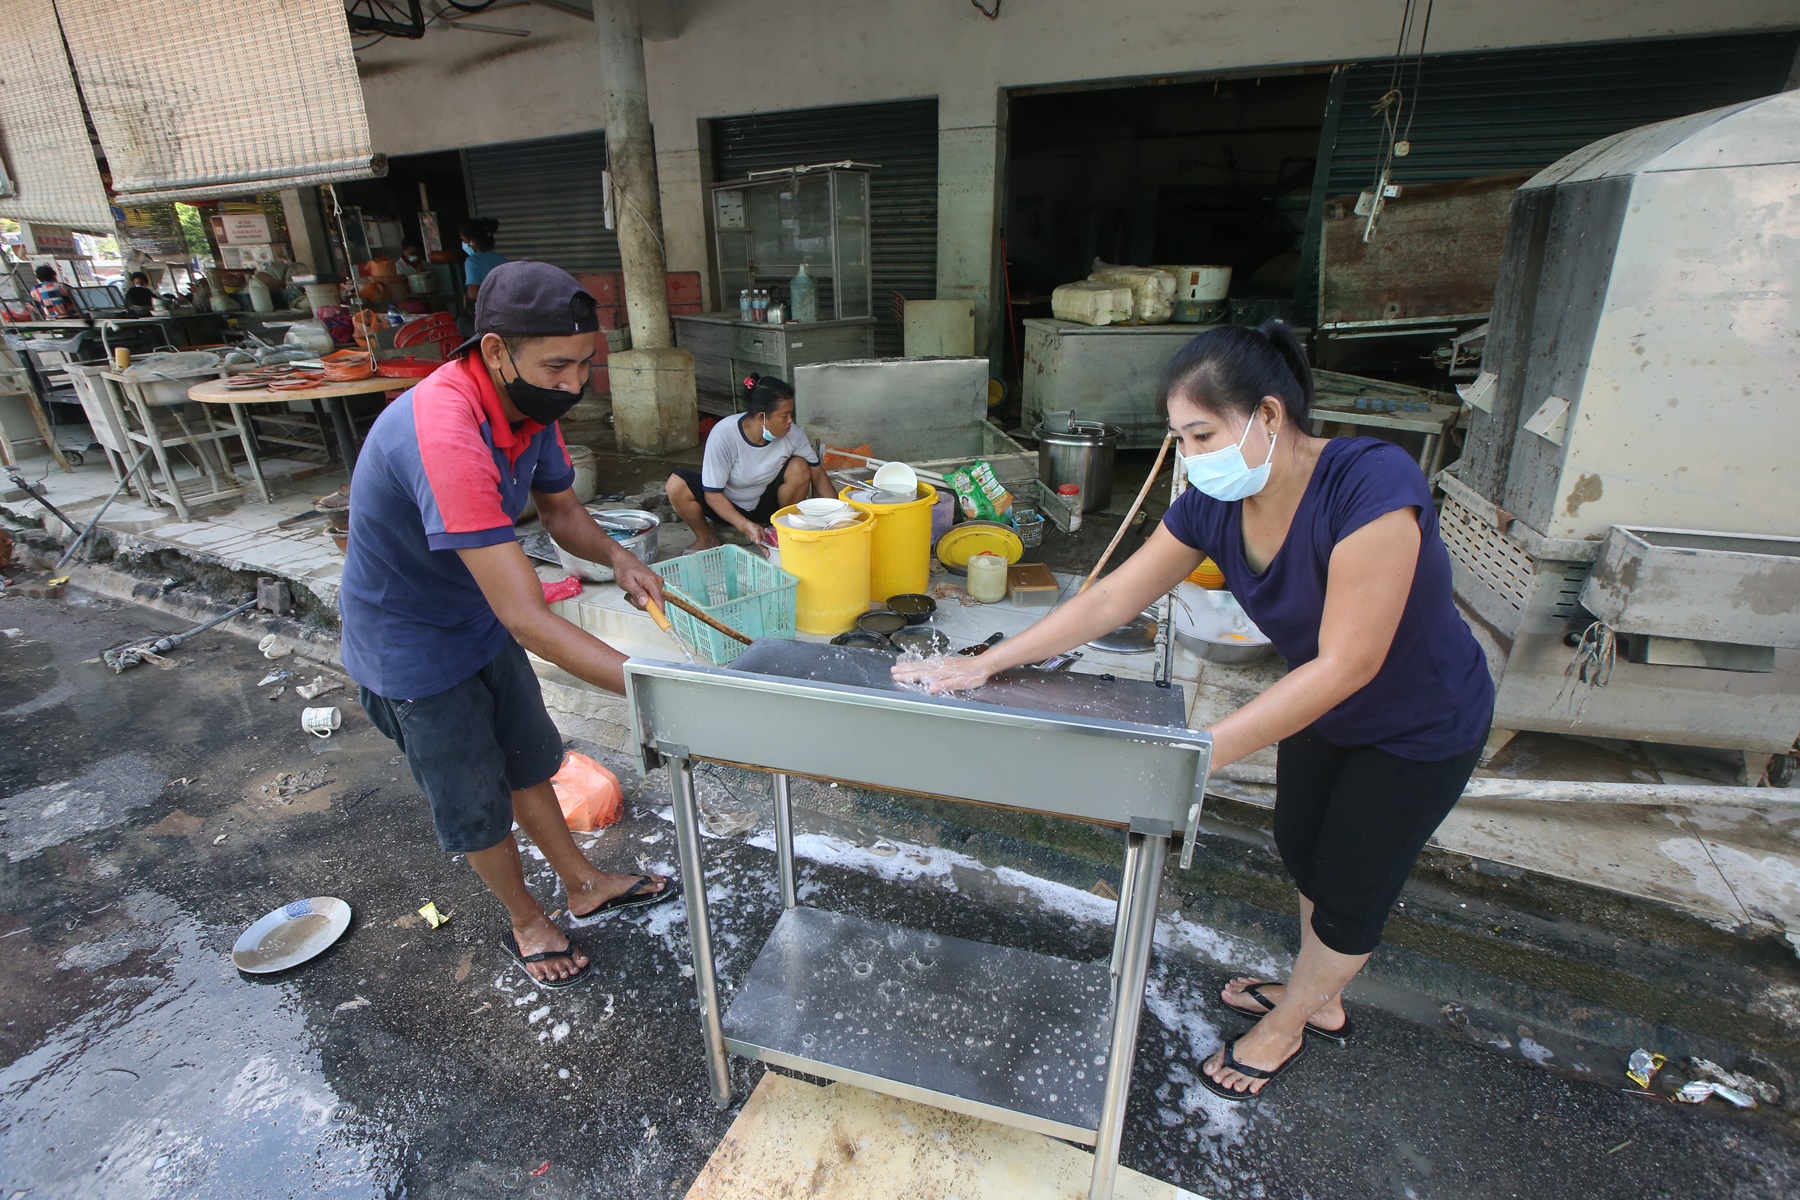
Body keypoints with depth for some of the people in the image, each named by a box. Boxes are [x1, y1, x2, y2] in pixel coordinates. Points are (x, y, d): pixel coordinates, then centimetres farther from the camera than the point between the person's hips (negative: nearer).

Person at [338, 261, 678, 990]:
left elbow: (560, 508, 5)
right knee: (475, 804, 12)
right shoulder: (444, 437, -40)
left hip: (482, 623, 8)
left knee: (528, 762, 22)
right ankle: (525, 922, 38)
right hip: (414, 649, -7)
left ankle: (585, 886, 43)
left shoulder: (531, 403, -12)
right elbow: (529, 621, -44)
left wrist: (615, 556, -16)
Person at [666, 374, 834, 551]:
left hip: (764, 506, 2)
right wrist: (744, 525, -36)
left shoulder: (793, 434, -19)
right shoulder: (723, 434, -28)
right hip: (726, 508, -2)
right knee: (676, 486, -30)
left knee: (800, 468, -25)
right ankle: (705, 537, -1)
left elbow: (817, 475, -8)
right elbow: (712, 493, -24)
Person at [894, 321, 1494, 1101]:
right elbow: (1107, 602, -16)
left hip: (1417, 729, -6)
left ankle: (1287, 1022, 39)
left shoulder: (1372, 485, -38)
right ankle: (1318, 999, 49)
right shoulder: (1214, 505, -18)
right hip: (1322, 710, 6)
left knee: (1352, 885, 12)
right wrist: (985, 663, -21)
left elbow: (1346, 663, -38)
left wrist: (1200, 752, -42)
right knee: (1302, 852, 21)